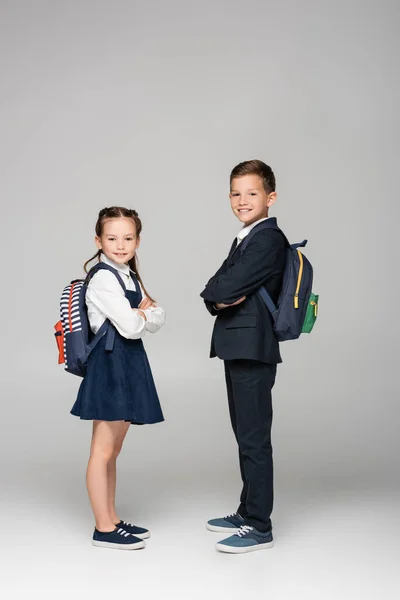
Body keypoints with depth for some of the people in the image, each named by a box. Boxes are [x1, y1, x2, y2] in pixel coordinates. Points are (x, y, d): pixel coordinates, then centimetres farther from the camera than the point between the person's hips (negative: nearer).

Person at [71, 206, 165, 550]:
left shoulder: (130, 277, 15)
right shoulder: (103, 278, -14)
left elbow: (158, 320, 10)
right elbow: (130, 327, -21)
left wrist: (144, 311, -10)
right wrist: (142, 314, -1)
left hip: (129, 365, 9)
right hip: (109, 365, -9)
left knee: (113, 450, 15)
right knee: (103, 451, -2)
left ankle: (113, 520, 23)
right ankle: (104, 529, 6)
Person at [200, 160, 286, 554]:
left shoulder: (268, 239, -14)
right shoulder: (245, 239, 19)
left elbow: (225, 288, -22)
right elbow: (216, 288, 12)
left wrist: (218, 292, -3)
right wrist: (219, 300, -8)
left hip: (252, 351, -10)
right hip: (238, 349, 10)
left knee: (255, 439, -2)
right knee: (245, 435, 17)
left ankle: (259, 527, 8)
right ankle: (248, 512, 30)